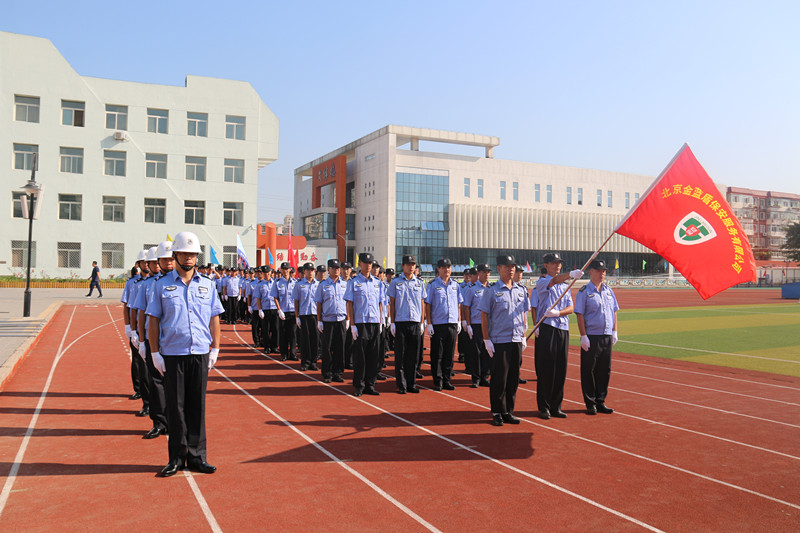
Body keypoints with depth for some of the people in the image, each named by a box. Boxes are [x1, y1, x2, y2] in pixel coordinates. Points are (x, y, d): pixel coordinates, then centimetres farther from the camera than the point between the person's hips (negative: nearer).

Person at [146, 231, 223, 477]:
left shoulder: (207, 285, 9)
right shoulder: (162, 285, 4)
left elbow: (214, 318, 11)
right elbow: (153, 320, 4)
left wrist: (215, 349, 6)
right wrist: (155, 352, -2)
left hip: (200, 354, 2)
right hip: (172, 354, -1)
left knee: (197, 406, 6)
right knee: (175, 406, 5)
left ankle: (196, 456, 15)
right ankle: (177, 457, 16)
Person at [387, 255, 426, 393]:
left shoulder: (420, 283, 11)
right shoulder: (395, 282, 4)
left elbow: (422, 304, 13)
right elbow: (392, 303, 4)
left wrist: (421, 322, 8)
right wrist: (392, 322, -2)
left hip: (415, 323, 2)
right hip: (400, 323, -2)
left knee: (413, 356, 5)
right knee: (400, 355, 0)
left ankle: (412, 384, 14)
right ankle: (401, 385, 7)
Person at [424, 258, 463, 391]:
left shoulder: (455, 285, 12)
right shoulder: (433, 285, -1)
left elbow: (459, 304, 17)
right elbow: (427, 305, -3)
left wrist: (459, 321, 11)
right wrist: (429, 323, -8)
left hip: (453, 324, 4)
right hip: (438, 324, -4)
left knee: (449, 355, 8)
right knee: (437, 355, 1)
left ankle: (447, 380, 17)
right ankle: (437, 381, 10)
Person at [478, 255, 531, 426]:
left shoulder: (521, 290, 11)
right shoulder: (491, 290, -3)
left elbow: (524, 314, 18)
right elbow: (484, 315, -4)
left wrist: (523, 335, 12)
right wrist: (486, 339, -9)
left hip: (517, 341, 5)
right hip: (499, 341, -5)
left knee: (513, 378, 9)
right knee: (499, 378, -1)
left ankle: (509, 412, 19)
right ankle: (497, 412, 10)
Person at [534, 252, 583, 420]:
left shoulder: (565, 286, 19)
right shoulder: (541, 282, 0)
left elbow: (571, 308, 8)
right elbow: (555, 280, -23)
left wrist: (557, 313, -13)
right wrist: (571, 274, -41)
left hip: (563, 330, 6)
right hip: (547, 329, -5)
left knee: (561, 371, 6)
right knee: (546, 370, -4)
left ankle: (556, 406, 15)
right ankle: (544, 407, 5)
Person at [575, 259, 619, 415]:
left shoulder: (609, 290, 13)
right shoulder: (584, 291, -5)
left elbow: (614, 312, 17)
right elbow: (580, 315, -9)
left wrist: (614, 332, 9)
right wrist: (583, 336, -14)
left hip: (607, 336, 6)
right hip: (591, 337, -5)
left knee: (605, 370, 9)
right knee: (589, 370, 1)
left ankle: (600, 401, 20)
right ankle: (590, 403, 10)